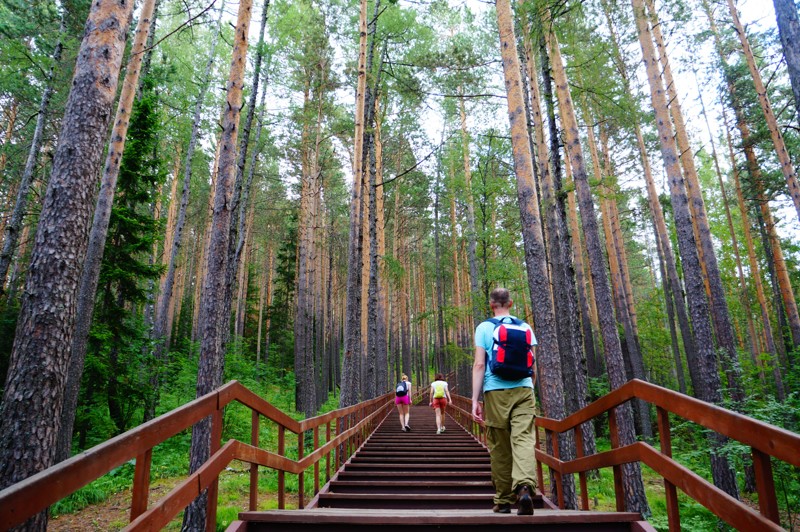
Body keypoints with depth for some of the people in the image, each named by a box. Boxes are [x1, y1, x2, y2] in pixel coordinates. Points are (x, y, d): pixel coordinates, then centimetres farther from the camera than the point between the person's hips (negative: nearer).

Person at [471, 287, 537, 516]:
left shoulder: (484, 328, 1)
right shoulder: (525, 327, 10)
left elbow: (479, 365, -6)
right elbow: (533, 365, 13)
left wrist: (475, 399, -4)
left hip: (496, 392, -2)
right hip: (523, 389, 2)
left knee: (500, 448, 7)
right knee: (523, 439, -5)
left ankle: (503, 500, 17)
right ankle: (524, 487, -28)